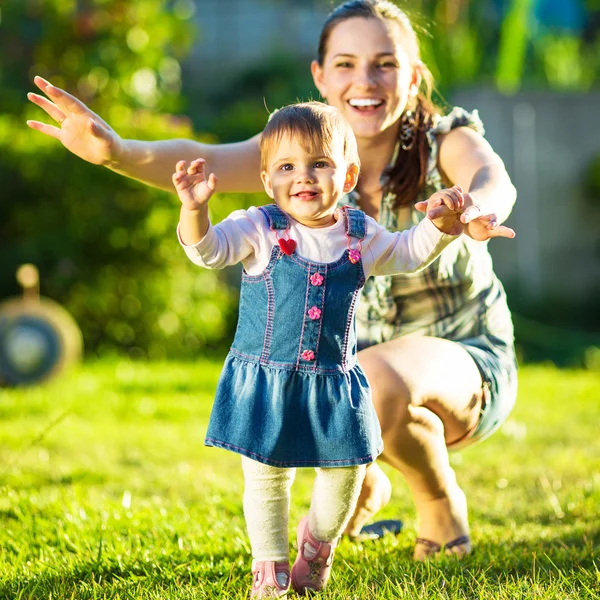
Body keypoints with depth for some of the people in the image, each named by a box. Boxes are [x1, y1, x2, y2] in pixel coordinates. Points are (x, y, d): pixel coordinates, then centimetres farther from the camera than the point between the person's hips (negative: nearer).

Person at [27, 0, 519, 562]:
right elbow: (209, 163, -30)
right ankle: (364, 485, 10)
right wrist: (116, 152, -53)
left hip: (463, 363, -4)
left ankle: (441, 502, -4)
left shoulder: (445, 141, -17)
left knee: (378, 377, -38)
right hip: (351, 361, 4)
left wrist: (479, 206, -69)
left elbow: (495, 180, -42)